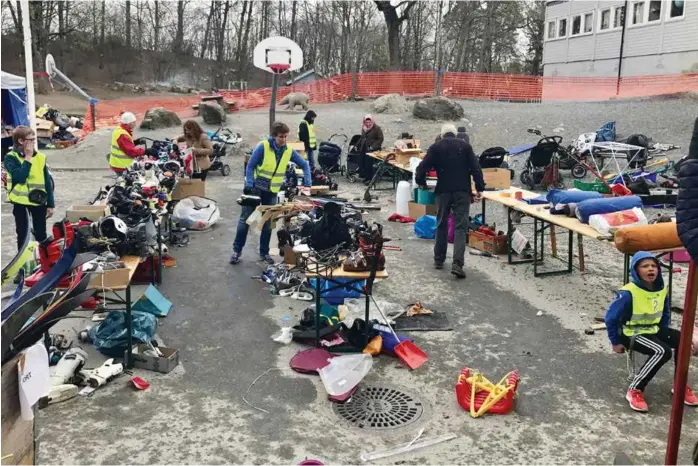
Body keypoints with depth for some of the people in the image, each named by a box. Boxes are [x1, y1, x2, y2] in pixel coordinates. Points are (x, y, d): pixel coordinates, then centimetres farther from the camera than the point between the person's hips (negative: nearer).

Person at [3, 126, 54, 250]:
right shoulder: (11, 157, -8)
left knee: (41, 234, 10)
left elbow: (47, 181, 3)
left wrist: (50, 204, 1)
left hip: (39, 200, 2)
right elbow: (20, 177, -24)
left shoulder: (40, 157, 0)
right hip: (20, 201, -2)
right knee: (22, 233, 10)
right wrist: (28, 158, -19)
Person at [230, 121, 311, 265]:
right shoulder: (263, 147, -16)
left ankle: (264, 252, 19)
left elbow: (304, 165, 5)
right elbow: (250, 166, -12)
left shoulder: (289, 151, -4)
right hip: (255, 188, -3)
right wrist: (249, 185, -21)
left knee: (268, 222, 7)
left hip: (272, 191, 3)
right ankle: (237, 250, 9)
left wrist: (307, 184, -6)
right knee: (245, 218, -1)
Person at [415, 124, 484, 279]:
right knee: (461, 227, -3)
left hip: (444, 190, 1)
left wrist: (422, 182, 16)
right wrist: (480, 188, 2)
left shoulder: (435, 147, 5)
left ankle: (439, 259, 25)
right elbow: (476, 168, -2)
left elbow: (422, 168, -1)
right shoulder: (465, 146, 6)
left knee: (442, 224, 17)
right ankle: (457, 264, -16)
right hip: (463, 190, -1)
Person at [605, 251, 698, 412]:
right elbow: (611, 317, -17)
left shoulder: (662, 290, -2)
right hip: (631, 333, -7)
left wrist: (664, 334, 12)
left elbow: (665, 314, 17)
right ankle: (635, 390, -18)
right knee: (662, 351, -29)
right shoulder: (628, 293, -23)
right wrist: (616, 342, -10)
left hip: (653, 330, 7)